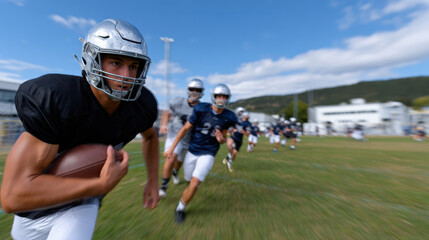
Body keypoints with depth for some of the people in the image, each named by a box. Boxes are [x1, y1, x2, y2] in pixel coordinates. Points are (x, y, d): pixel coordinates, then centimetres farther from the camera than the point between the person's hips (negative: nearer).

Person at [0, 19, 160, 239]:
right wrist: (102, 185, -36)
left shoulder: (141, 105, -22)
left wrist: (153, 179, -2)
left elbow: (150, 135, 0)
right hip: (35, 202, 0)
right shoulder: (53, 99, -33)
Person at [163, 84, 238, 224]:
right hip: (192, 151, 1)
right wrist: (172, 148, -6)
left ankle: (181, 208, 17)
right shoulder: (201, 110, -15)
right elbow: (185, 129, -7)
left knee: (194, 184, -12)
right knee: (189, 179, 17)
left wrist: (221, 140, -20)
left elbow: (223, 138, 6)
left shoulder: (228, 118, -8)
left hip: (208, 154, 0)